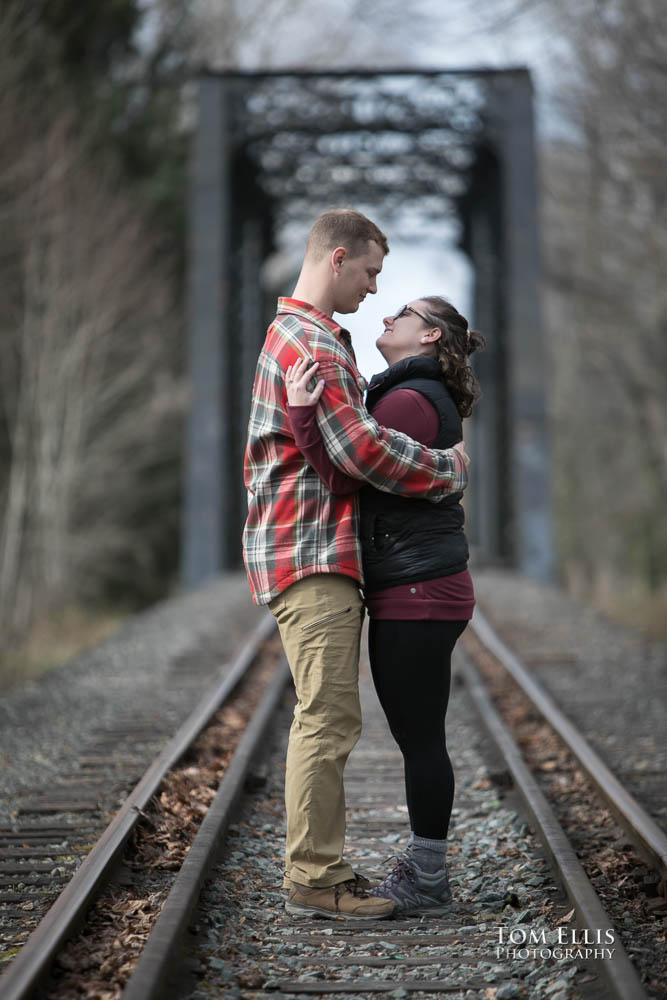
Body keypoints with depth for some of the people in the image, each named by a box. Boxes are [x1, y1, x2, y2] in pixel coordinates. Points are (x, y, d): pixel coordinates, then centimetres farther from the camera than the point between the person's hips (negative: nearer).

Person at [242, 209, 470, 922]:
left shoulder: (295, 335, 23)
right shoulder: (309, 342, -12)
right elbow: (360, 447, -19)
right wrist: (450, 467, -7)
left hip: (318, 553, 11)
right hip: (311, 553, -11)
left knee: (325, 719, 11)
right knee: (327, 718, -9)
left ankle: (317, 869, 17)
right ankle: (314, 881, -4)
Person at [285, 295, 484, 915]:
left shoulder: (411, 399, -13)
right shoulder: (422, 397, 19)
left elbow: (345, 478, -20)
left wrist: (302, 414, -23)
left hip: (417, 596, -10)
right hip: (410, 594, 10)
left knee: (420, 738, -3)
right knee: (417, 737, 14)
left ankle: (427, 882, 6)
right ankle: (423, 870, 24)